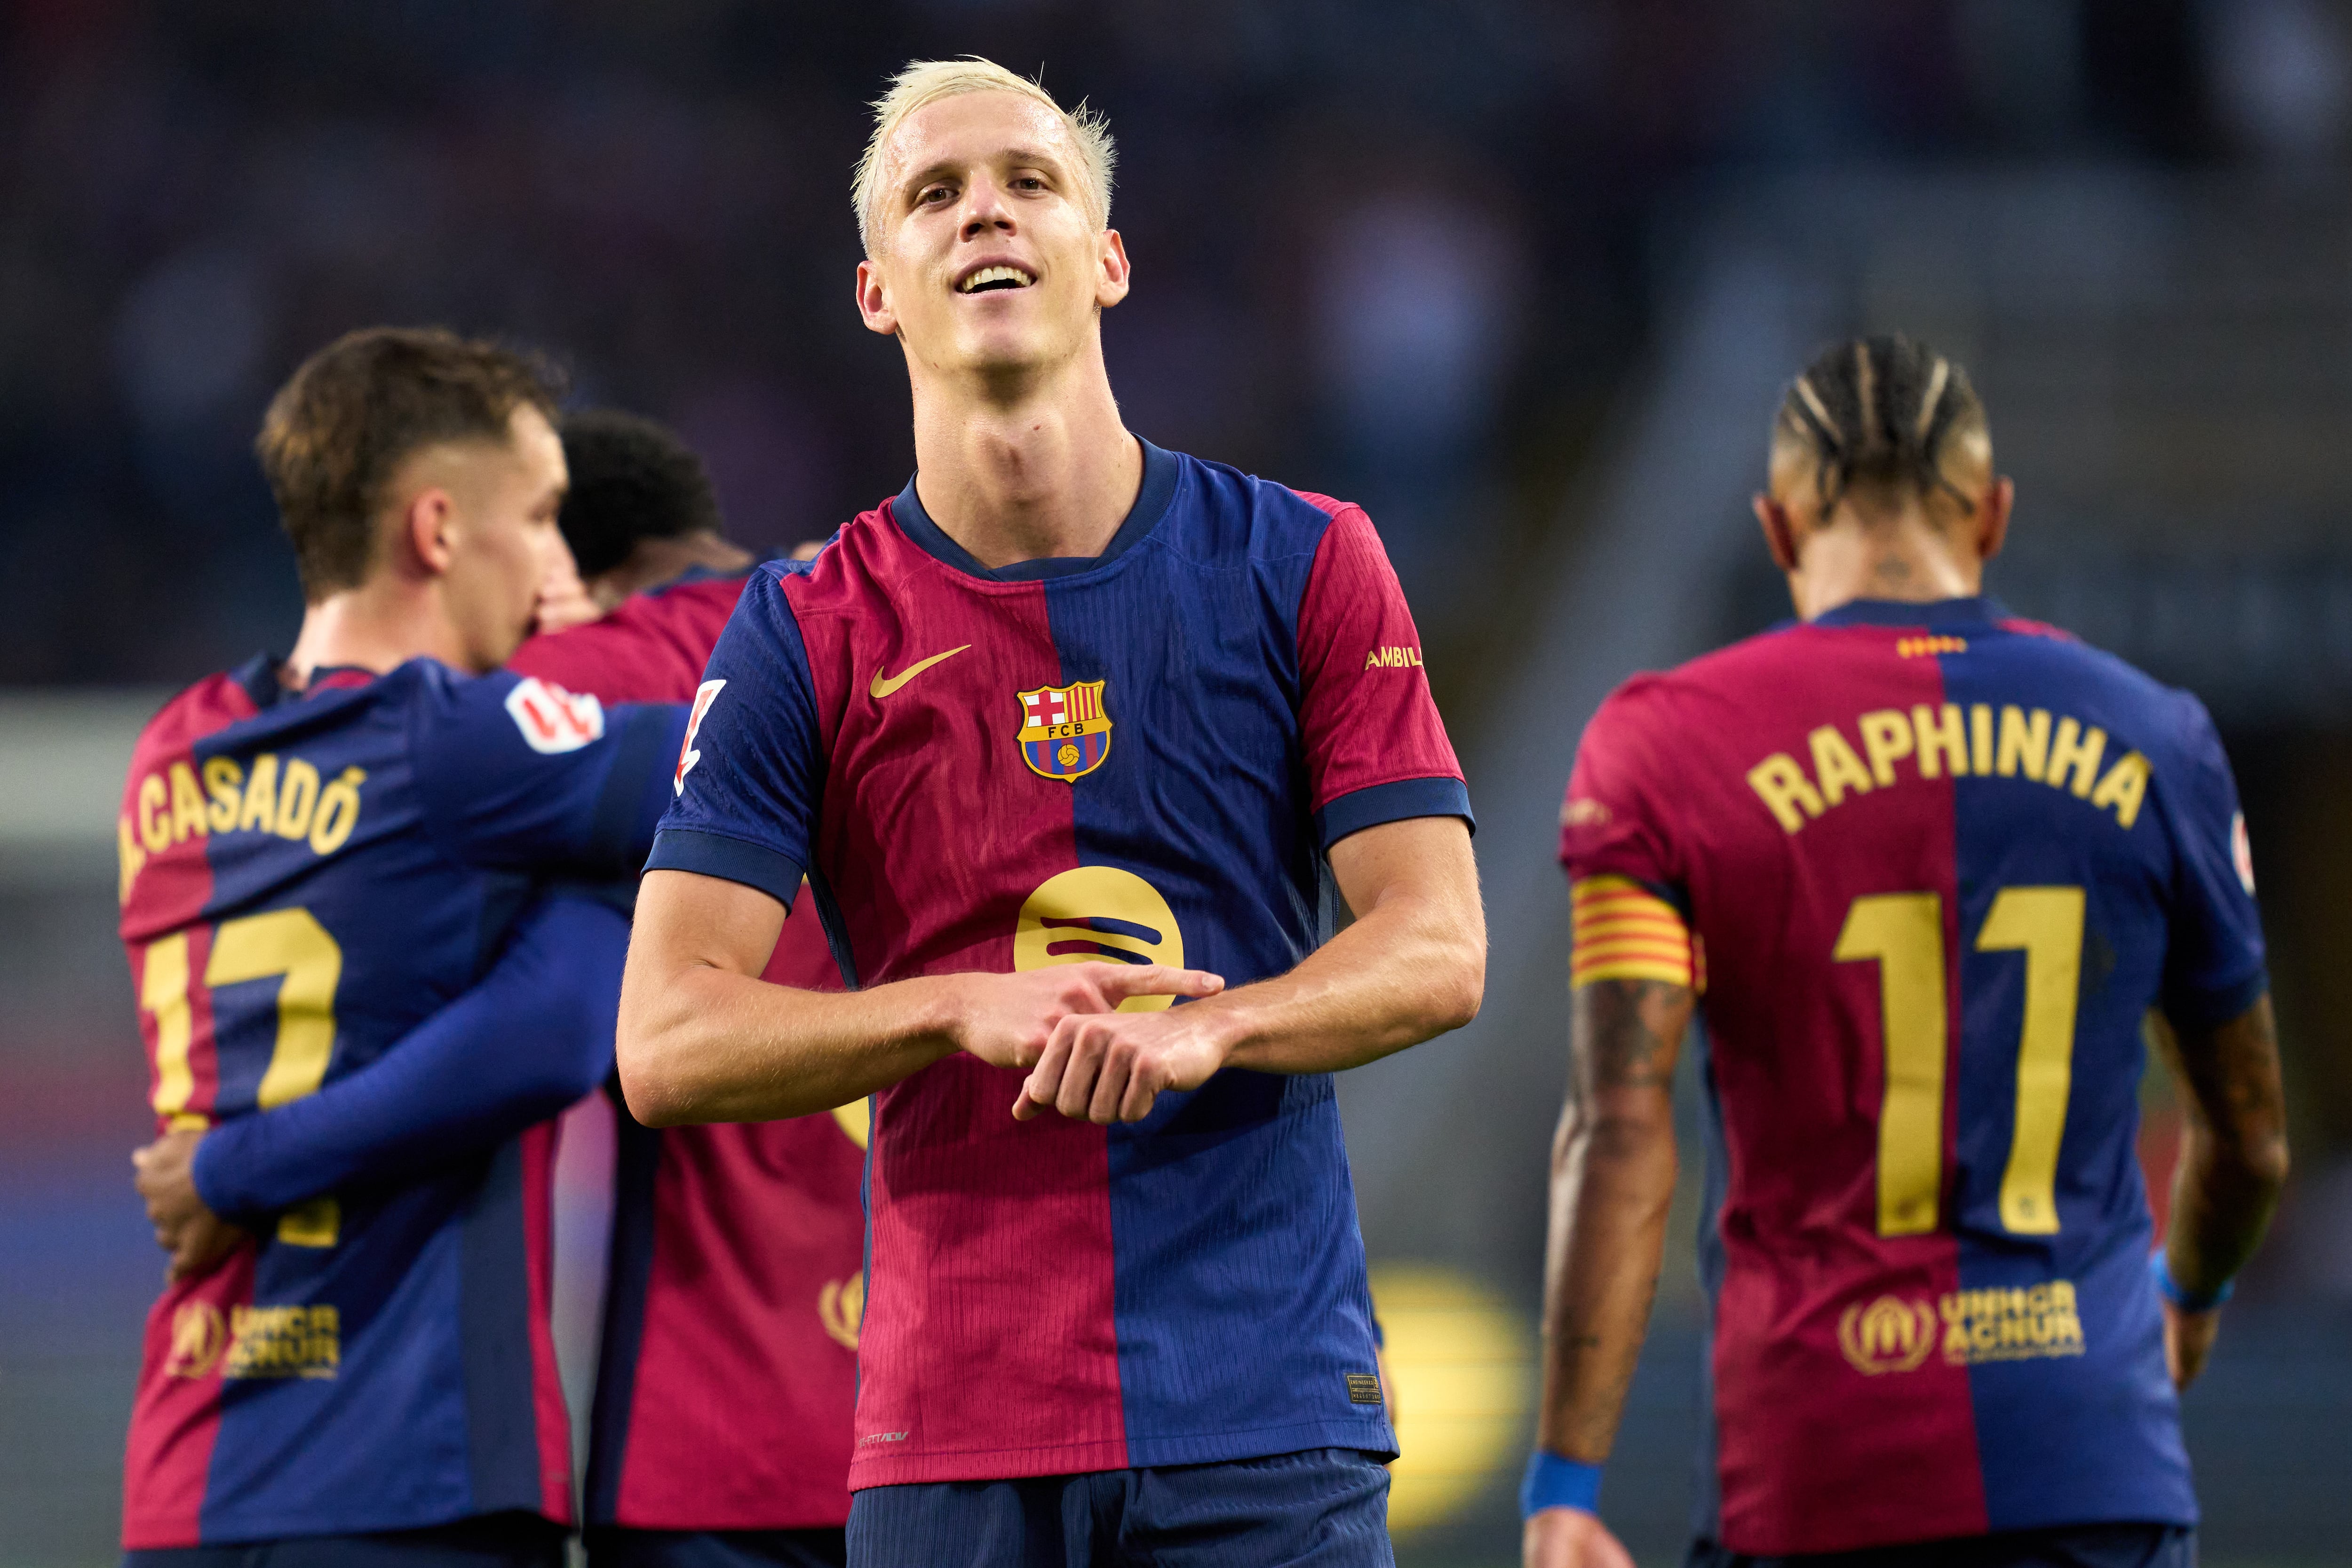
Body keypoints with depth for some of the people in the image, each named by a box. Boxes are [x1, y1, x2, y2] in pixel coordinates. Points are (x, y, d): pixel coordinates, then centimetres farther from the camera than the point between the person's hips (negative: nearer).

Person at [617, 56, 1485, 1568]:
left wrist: (1206, 1026, -18)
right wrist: (970, 1012, -16)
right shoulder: (806, 636, 5)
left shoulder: (1300, 567, 6)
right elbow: (667, 1043, -2)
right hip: (956, 1430, 0)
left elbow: (1438, 948, 0)